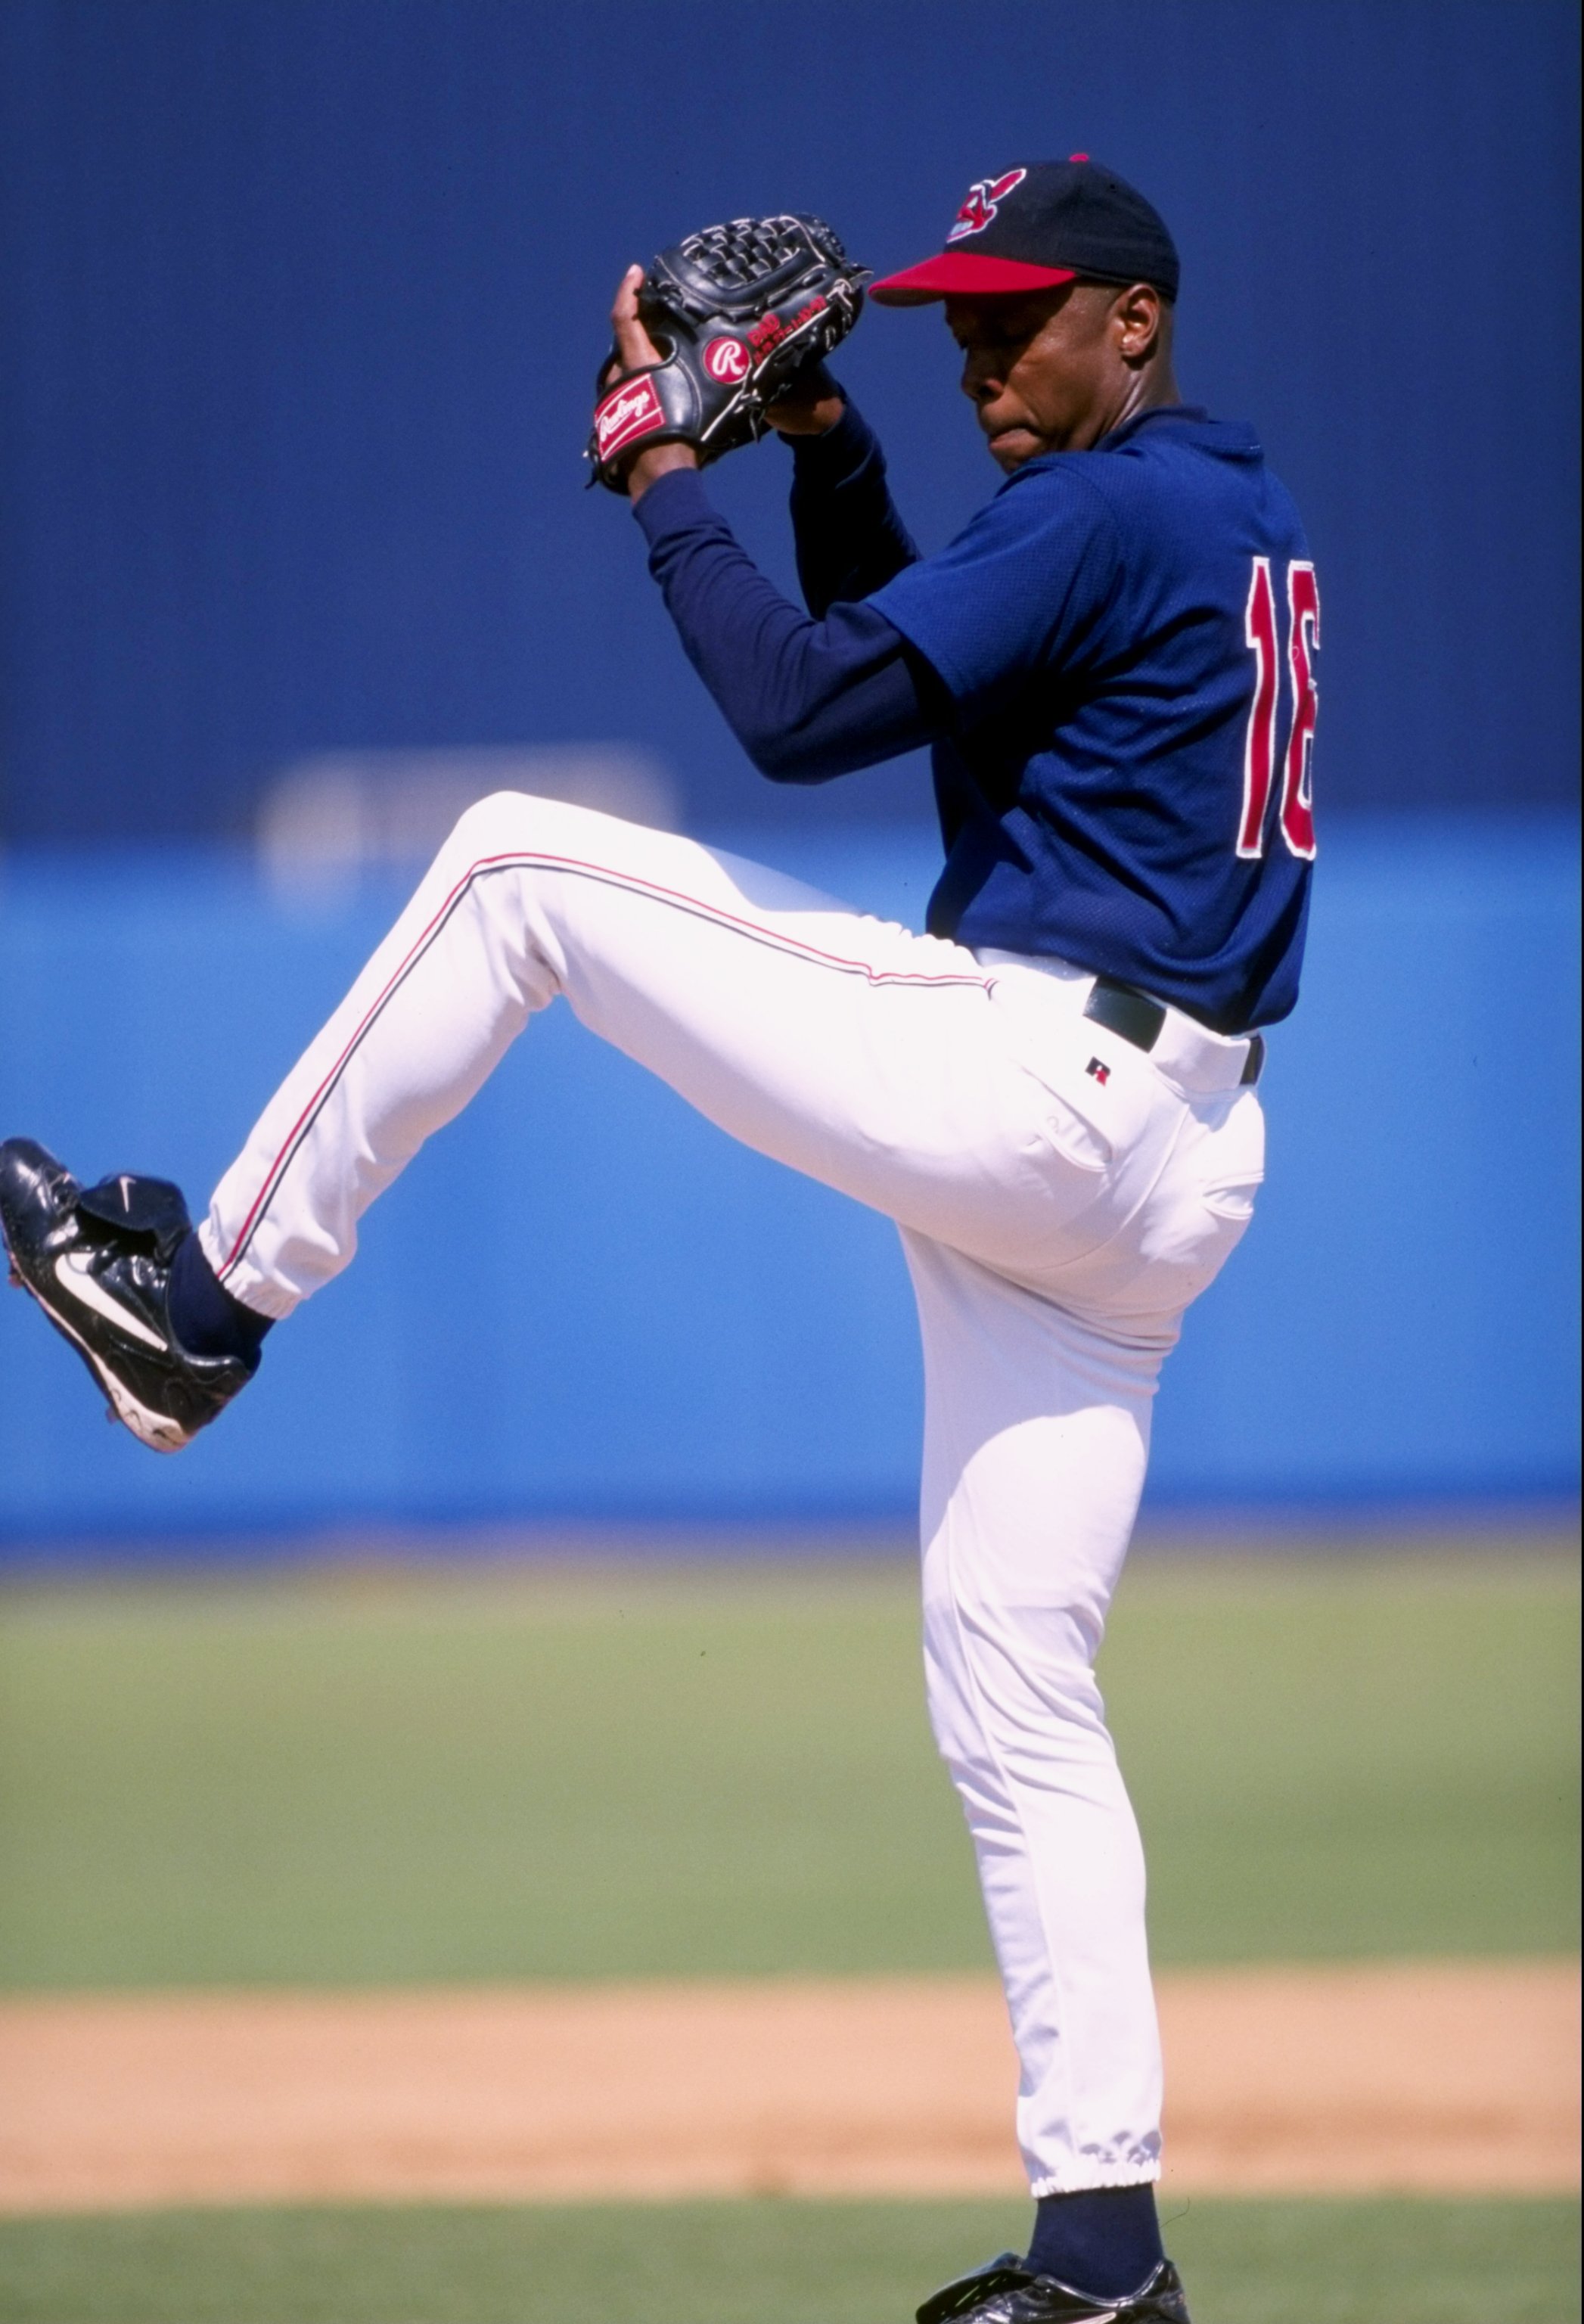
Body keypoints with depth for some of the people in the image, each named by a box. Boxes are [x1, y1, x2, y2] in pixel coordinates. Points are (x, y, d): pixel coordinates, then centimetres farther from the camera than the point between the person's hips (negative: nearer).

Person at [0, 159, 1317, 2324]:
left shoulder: (1114, 506, -9)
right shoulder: (1236, 513, 22)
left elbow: (801, 711, -16)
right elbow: (890, 664, 30)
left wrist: (667, 487, -4)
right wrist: (827, 452, 18)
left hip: (1024, 1084, -10)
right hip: (1162, 1173, 10)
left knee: (512, 862, -2)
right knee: (1016, 1712, 9)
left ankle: (210, 1295, 2)